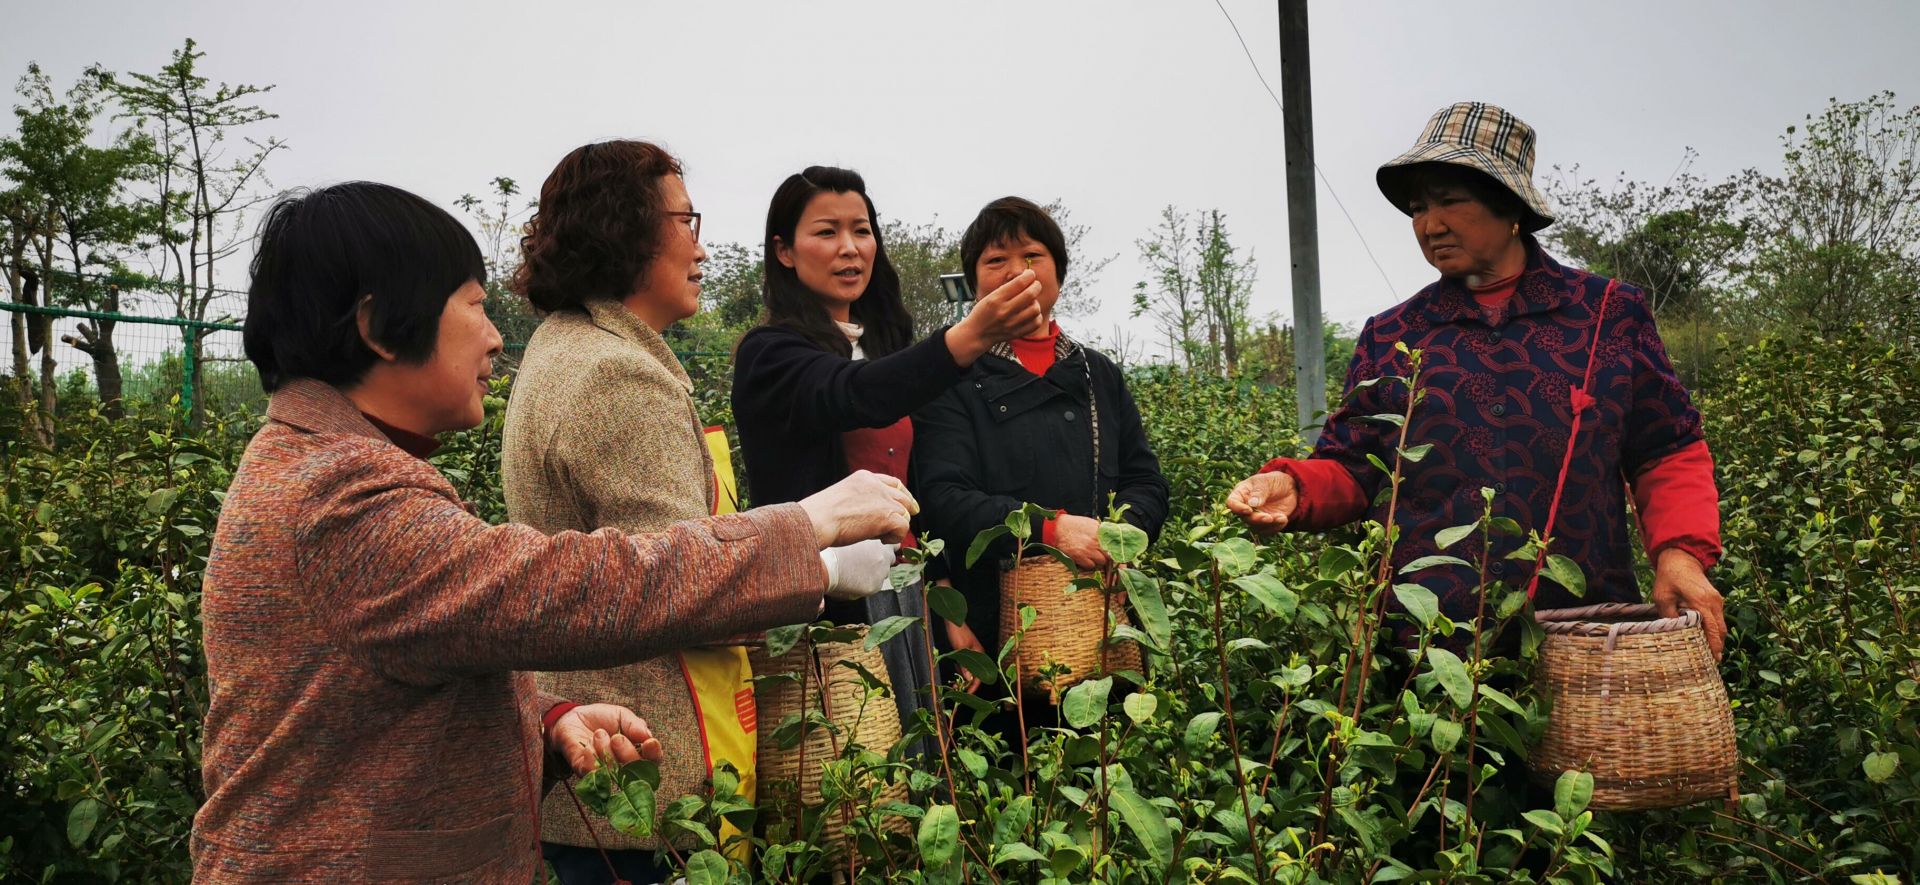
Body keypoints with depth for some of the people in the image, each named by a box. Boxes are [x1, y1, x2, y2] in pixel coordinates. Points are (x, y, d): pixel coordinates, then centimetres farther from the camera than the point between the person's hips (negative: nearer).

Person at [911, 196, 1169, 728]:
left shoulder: (1099, 376, 17)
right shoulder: (955, 379, 2)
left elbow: (1146, 481, 13)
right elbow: (943, 498, -10)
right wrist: (1049, 526, -22)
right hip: (992, 633, -4)